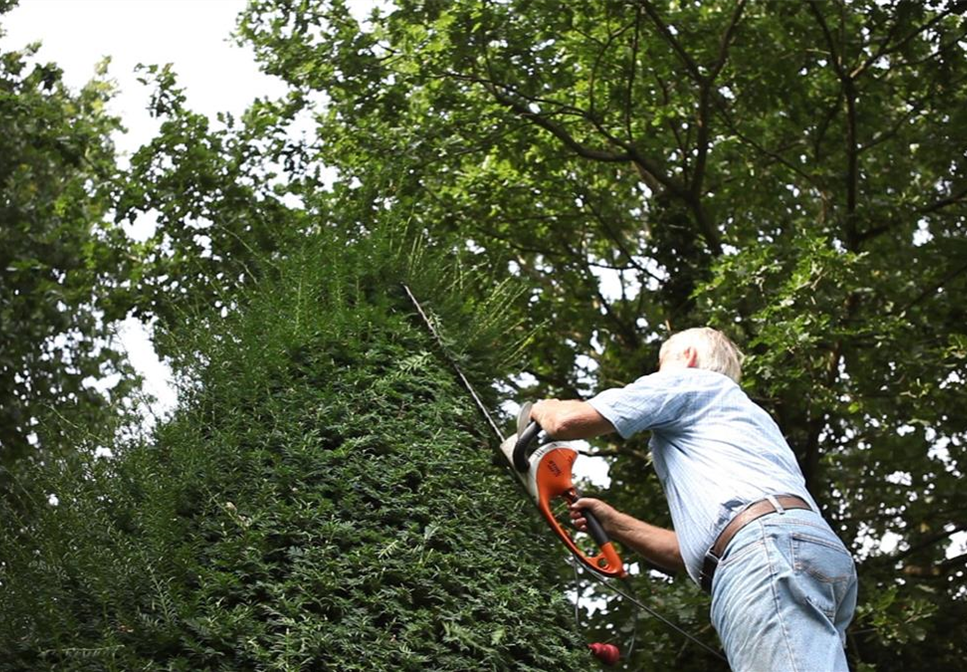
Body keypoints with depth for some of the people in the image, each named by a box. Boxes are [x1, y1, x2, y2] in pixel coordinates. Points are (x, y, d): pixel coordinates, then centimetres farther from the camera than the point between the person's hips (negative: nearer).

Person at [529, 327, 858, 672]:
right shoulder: (736, 417, 43)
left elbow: (569, 421, 12)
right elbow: (700, 544, 40)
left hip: (773, 550, -9)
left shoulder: (689, 380, 19)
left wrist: (544, 408, 36)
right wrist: (615, 524, 42)